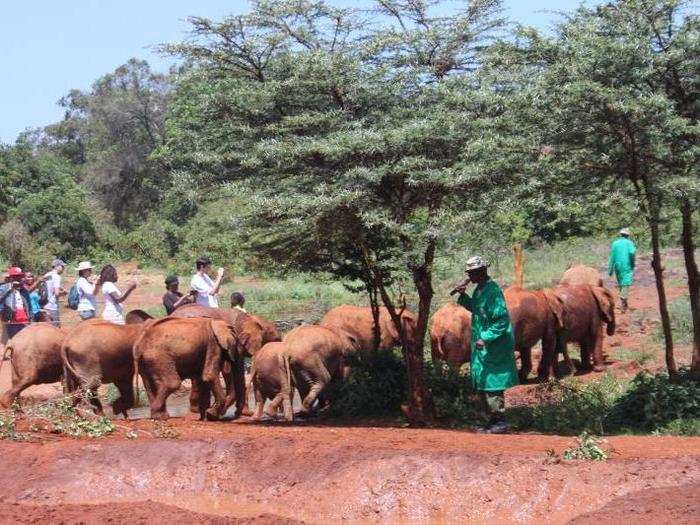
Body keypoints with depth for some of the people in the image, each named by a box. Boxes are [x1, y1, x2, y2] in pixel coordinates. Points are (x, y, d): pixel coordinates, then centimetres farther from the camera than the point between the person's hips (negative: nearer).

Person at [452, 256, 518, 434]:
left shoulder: (493, 291, -18)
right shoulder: (479, 290, 10)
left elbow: (502, 321, -22)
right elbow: (474, 308, 28)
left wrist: (486, 339, -26)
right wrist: (463, 295, 12)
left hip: (493, 348, -10)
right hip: (481, 347, 10)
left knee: (492, 385, -7)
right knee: (482, 386, 13)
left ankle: (500, 421, -2)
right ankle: (492, 420, 19)